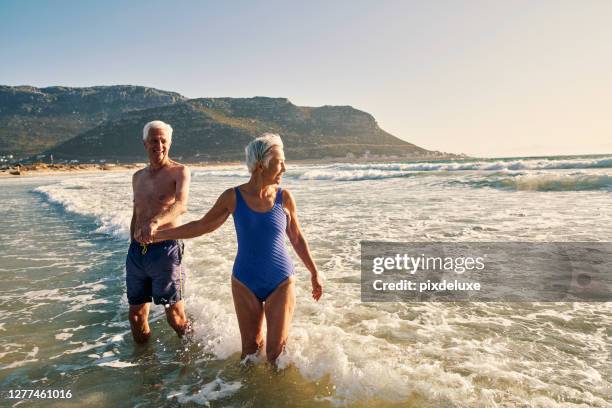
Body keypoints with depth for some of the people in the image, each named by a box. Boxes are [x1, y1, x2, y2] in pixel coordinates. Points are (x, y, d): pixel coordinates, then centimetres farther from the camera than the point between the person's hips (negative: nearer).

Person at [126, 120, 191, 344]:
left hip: (166, 248, -6)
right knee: (136, 315, 12)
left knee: (175, 317, 2)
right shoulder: (138, 177, 15)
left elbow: (181, 205, -25)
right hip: (137, 251, 6)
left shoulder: (179, 171, -5)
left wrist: (155, 223, -43)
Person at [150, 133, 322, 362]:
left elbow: (297, 239, 4)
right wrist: (160, 235, 5)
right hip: (245, 283, 1)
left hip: (281, 283, 0)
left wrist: (314, 273, 9)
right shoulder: (233, 197, -8)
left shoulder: (284, 197, -8)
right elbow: (203, 225, 5)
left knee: (276, 351, 4)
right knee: (250, 348, 13)